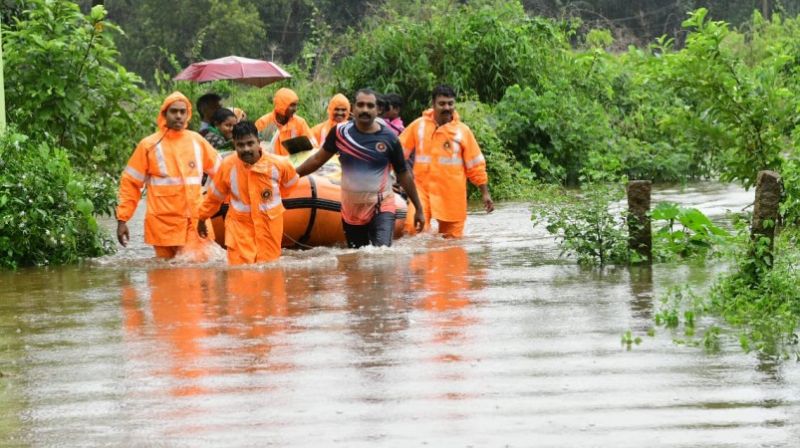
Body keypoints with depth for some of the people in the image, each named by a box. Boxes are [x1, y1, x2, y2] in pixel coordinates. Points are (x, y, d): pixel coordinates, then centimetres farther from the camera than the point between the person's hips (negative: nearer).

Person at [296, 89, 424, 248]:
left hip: (381, 208, -3)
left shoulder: (389, 138, -7)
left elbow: (404, 175, 2)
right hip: (351, 211, 3)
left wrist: (419, 209, 5)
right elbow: (318, 160, 8)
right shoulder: (340, 132, -3)